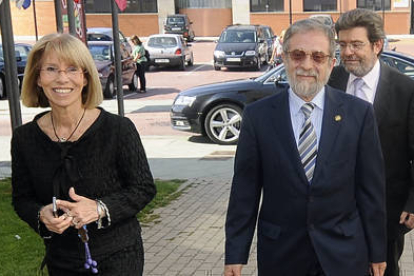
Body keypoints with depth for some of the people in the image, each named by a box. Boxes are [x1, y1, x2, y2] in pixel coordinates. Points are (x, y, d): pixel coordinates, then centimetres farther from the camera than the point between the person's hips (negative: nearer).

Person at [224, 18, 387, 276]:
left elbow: (371, 187, -1)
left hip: (344, 253, 0)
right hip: (280, 252, 0)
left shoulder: (359, 112, -5)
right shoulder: (258, 115, -6)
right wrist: (235, 255, -3)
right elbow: (244, 189, -3)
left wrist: (377, 252, 3)